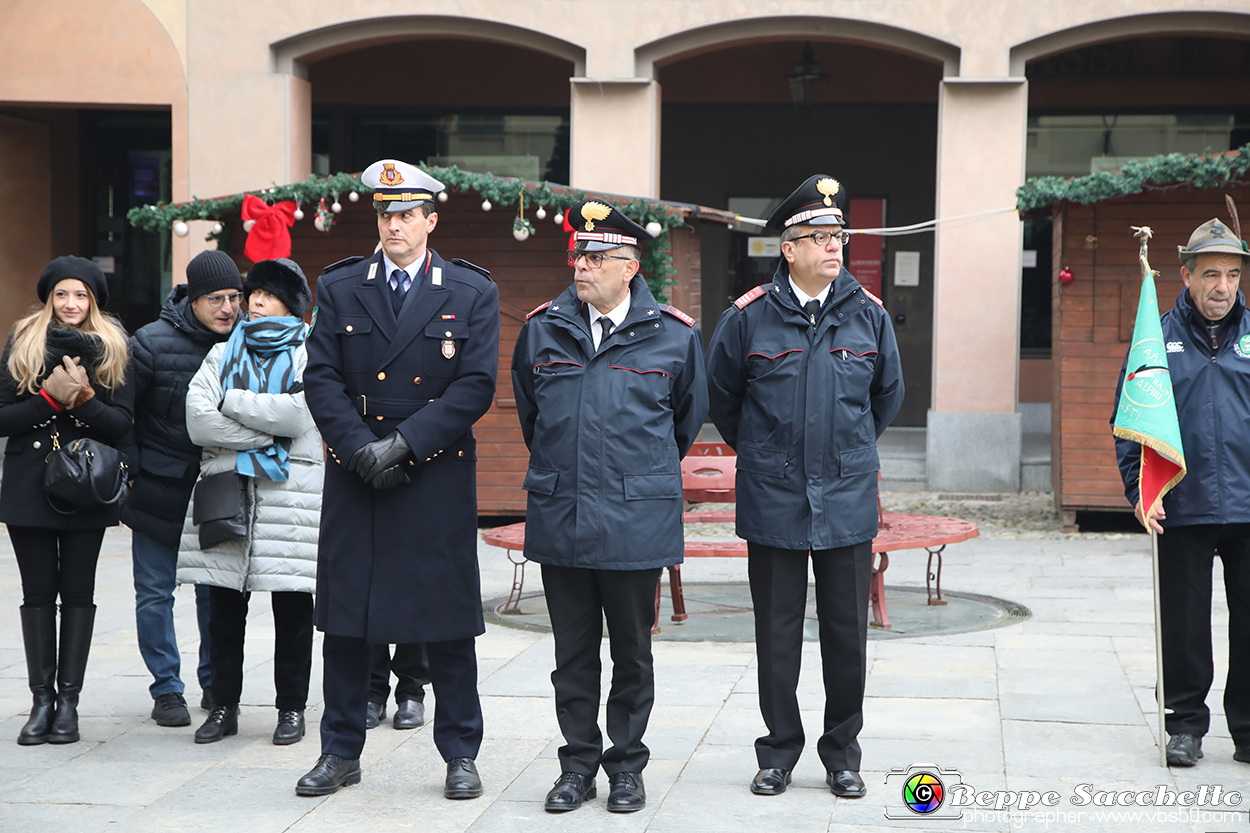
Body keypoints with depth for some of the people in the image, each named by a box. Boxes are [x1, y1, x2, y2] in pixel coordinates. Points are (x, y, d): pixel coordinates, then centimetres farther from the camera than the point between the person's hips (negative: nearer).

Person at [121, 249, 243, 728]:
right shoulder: (153, 343, -13)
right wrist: (130, 470, -7)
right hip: (158, 489, -3)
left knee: (217, 590, 8)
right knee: (155, 593, 3)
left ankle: (215, 682, 22)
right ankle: (166, 688, 14)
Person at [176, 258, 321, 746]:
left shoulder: (309, 356, 6)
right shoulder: (222, 355, 15)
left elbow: (295, 414, -12)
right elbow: (199, 422, 0)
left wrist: (230, 400, -4)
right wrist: (265, 435, -8)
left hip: (290, 492, -3)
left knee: (291, 606, 0)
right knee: (224, 605, 5)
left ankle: (292, 708, 10)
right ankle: (223, 706, 14)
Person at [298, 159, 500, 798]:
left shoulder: (472, 294, 3)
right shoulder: (338, 288, 8)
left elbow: (475, 386, -5)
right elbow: (321, 379, 2)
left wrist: (402, 444, -13)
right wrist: (360, 447, -12)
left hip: (438, 477, -2)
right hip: (354, 479, 2)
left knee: (448, 622, 2)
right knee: (344, 619, 5)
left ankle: (460, 755, 14)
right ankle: (341, 753, 18)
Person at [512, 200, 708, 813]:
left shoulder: (674, 335, -1)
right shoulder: (542, 329, 5)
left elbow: (688, 416, 15)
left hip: (636, 523, -2)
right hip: (559, 518, 2)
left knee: (632, 652, 6)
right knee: (573, 650, 8)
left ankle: (626, 766, 18)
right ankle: (578, 763, 19)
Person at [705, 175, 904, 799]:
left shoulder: (869, 315, 3)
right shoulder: (749, 317, -3)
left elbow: (888, 395, 19)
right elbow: (720, 395, 12)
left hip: (848, 503, 1)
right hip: (773, 503, -1)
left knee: (847, 633, 6)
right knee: (777, 635, 6)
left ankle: (842, 754, 20)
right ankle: (779, 753, 19)